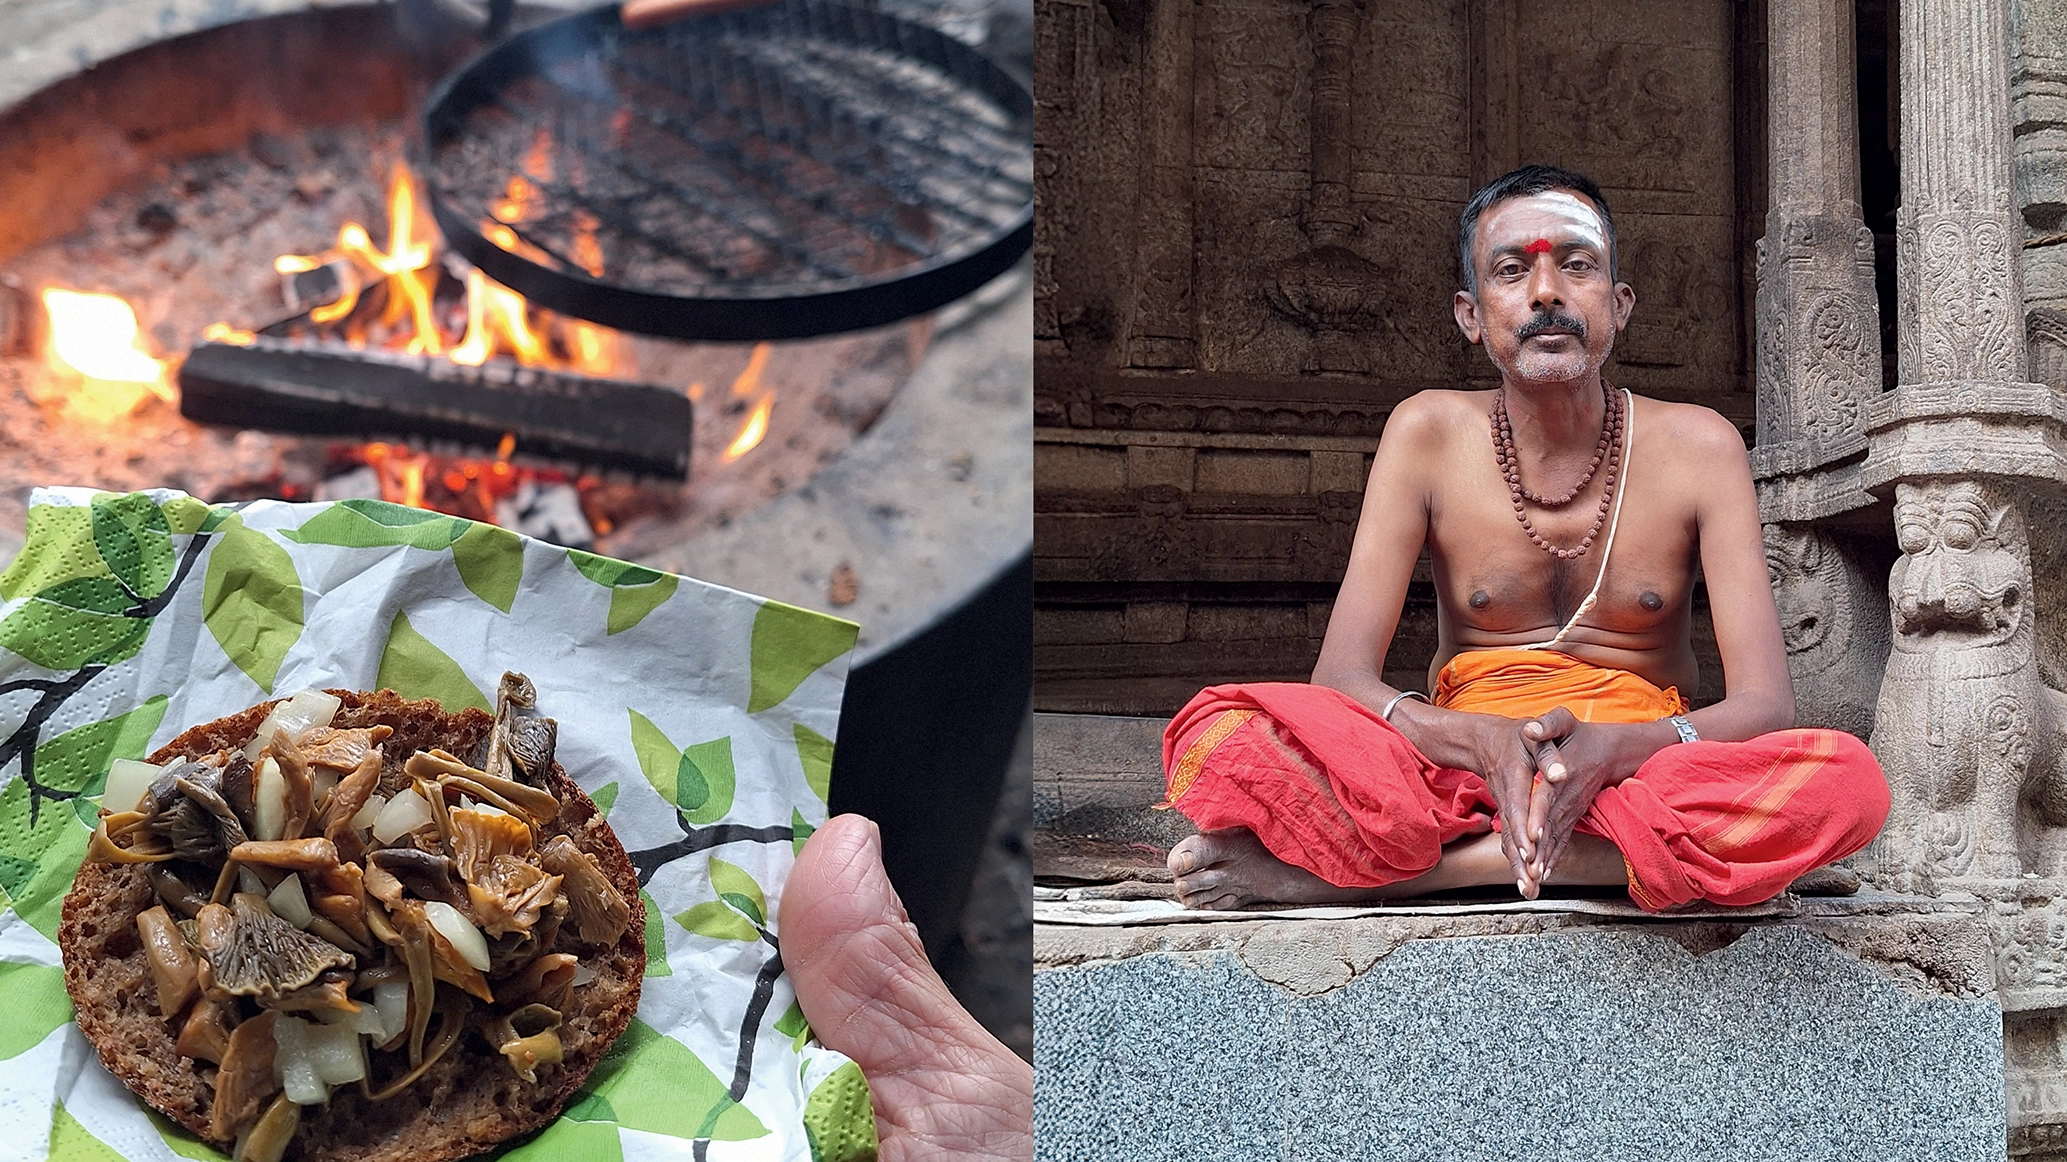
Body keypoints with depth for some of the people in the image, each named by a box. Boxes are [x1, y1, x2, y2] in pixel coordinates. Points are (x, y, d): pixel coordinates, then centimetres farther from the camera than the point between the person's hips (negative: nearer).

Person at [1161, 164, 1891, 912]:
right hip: (1461, 780, -2)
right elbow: (1339, 680, -7)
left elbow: (1763, 704, -7)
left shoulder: (1696, 447, 0)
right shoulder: (1429, 435, 1)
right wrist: (1484, 741, -28)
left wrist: (1608, 749, -29)